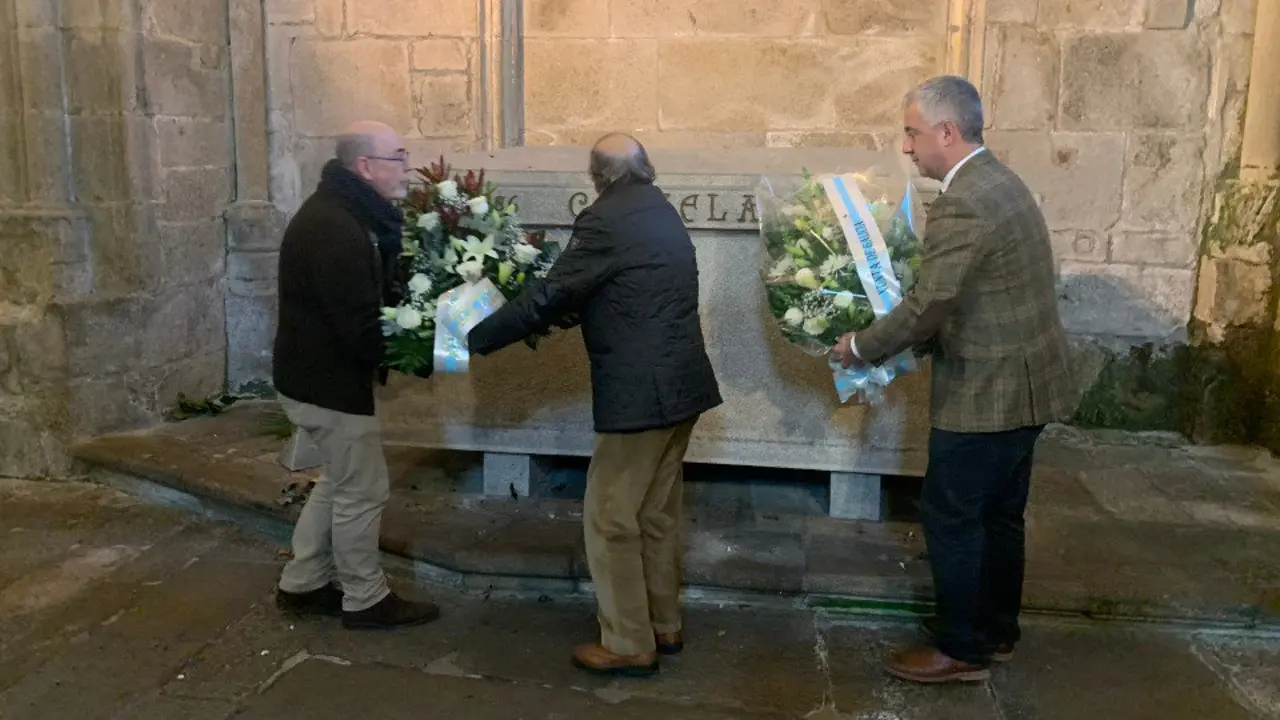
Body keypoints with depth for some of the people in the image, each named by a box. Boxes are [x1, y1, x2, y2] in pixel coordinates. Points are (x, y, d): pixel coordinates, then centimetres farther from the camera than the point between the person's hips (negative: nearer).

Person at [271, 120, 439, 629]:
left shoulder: (340, 211, 9)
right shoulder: (337, 231, -25)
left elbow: (366, 296, 12)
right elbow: (360, 329, -28)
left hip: (316, 373, 11)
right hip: (329, 381, -11)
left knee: (340, 480, 21)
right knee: (364, 490, 3)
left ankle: (301, 585, 32)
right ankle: (365, 600, 18)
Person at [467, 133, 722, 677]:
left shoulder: (605, 221, -14)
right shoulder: (662, 214, 14)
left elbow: (549, 296, -14)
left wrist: (476, 339, -4)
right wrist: (572, 316, 24)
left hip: (639, 392, -9)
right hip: (680, 384, 9)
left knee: (611, 518, 2)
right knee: (659, 512, 18)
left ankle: (629, 646, 11)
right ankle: (664, 625, 30)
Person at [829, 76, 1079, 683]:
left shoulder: (962, 204, -22)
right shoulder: (997, 183, 11)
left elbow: (928, 307, -23)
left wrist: (861, 348, -8)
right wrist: (885, 340, 15)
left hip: (988, 393, -10)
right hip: (1020, 383, 10)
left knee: (950, 516, 3)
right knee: (998, 514, 19)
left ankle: (963, 649, 15)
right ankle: (996, 629, 33)